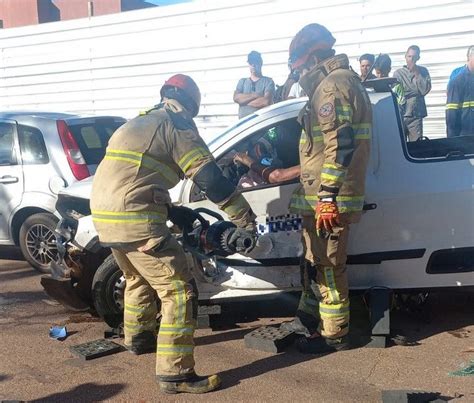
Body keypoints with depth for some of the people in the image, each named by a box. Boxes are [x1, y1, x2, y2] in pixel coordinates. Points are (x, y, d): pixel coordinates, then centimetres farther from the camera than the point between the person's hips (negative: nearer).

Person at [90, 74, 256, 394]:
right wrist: (247, 220, 0)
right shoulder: (177, 127, -2)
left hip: (104, 216, 9)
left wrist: (173, 212, 33)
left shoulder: (138, 124, 25)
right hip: (136, 221, -9)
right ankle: (176, 373, 0)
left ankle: (139, 338, 49)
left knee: (139, 279, 31)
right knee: (180, 291, -2)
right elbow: (212, 180, -9)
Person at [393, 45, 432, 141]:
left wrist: (416, 73, -2)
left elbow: (425, 90, -4)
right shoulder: (398, 73, 4)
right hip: (400, 115, -1)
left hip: (416, 115, 1)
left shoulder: (423, 71, 11)